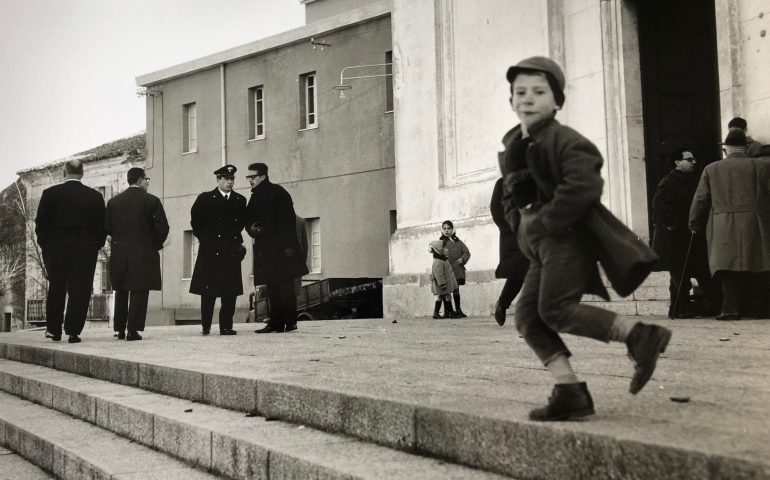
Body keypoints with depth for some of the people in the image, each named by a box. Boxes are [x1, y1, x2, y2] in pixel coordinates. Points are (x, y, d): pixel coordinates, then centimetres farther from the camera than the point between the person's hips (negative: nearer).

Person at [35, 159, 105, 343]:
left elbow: (40, 223, -1)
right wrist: (95, 246, 10)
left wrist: (45, 245, 9)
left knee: (56, 290, 13)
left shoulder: (50, 193, -2)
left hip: (56, 250, 1)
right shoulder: (95, 196, 0)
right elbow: (101, 226, 1)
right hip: (86, 251, 0)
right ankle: (73, 331, 0)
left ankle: (53, 330, 18)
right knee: (80, 292, 3)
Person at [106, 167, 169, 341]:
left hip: (119, 254, 4)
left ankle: (119, 329, 19)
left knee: (121, 292, 16)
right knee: (139, 292, 0)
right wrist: (156, 245, 6)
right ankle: (133, 330, -4)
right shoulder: (151, 201, -6)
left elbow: (107, 227, 5)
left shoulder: (113, 201, 5)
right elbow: (163, 227, -9)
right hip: (144, 254, -4)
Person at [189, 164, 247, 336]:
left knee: (230, 292, 0)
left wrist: (237, 241, 12)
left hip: (232, 251, 3)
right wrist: (205, 239, 4)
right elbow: (195, 222, 7)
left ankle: (226, 326, 5)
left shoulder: (240, 200, 12)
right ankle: (205, 326, 8)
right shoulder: (205, 199, 3)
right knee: (208, 291, -1)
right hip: (210, 252, -3)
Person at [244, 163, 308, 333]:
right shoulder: (255, 197, 18)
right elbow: (248, 219, 22)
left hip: (281, 247, -7)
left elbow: (287, 219, -12)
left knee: (285, 286, -6)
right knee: (272, 287, 7)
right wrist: (251, 228, -3)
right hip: (264, 248, 8)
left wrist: (288, 245, -18)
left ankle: (290, 322, -2)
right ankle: (275, 323, 9)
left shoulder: (277, 192, -5)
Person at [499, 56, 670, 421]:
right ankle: (569, 392, 5)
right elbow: (512, 195, 28)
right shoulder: (513, 145, 15)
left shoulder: (565, 141, -11)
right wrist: (524, 226, 9)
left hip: (568, 237, -9)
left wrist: (546, 223, -19)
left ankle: (640, 335, -8)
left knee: (556, 309, -17)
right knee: (527, 316, 2)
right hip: (542, 244, 9)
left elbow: (584, 185, -25)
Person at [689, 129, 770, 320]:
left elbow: (700, 201, 10)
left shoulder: (711, 169, 8)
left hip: (723, 228, 0)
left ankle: (731, 308, -11)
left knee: (729, 268, -1)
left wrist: (695, 225, 20)